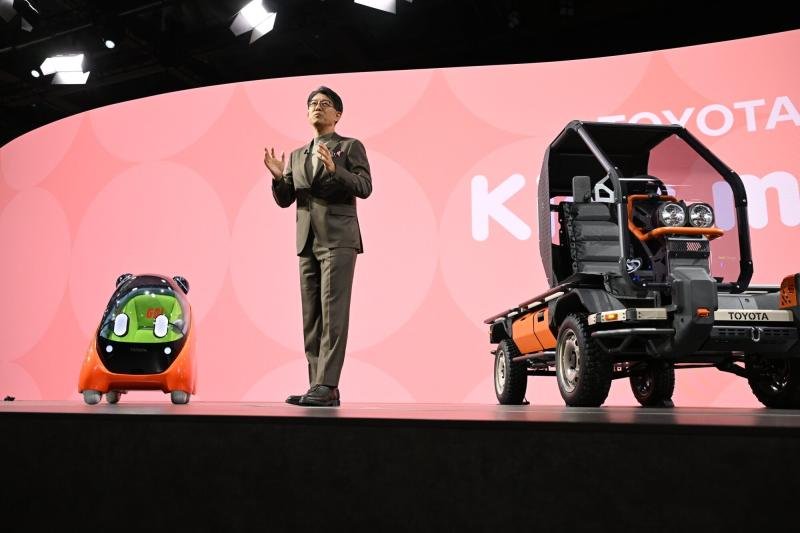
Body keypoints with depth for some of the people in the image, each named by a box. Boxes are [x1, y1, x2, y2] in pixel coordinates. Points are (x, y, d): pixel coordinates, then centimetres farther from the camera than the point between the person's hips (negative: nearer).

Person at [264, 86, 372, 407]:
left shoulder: (351, 147, 7)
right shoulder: (297, 155, 21)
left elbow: (364, 187, -7)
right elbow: (284, 200, 15)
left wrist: (334, 168, -21)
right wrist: (279, 176, -4)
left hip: (338, 240, -6)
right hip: (307, 243, 6)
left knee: (333, 314, -12)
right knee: (311, 319, 2)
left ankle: (326, 386, -13)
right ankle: (320, 388, 5)